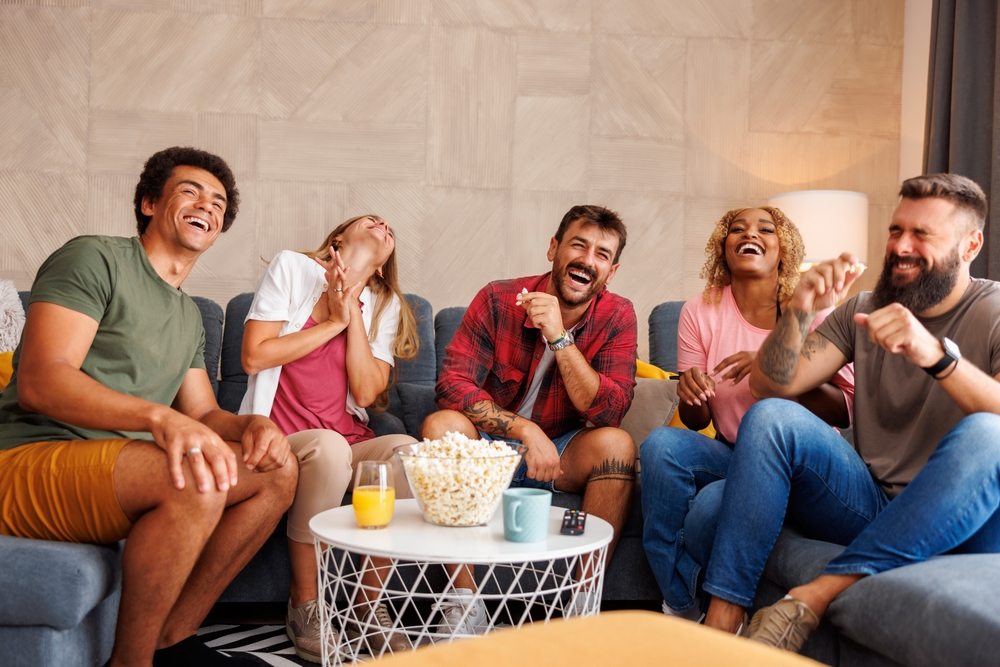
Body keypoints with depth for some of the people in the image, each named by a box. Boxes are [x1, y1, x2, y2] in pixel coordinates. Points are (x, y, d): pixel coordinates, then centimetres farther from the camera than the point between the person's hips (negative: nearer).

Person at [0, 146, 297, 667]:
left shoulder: (189, 316, 22)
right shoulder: (95, 258, -5)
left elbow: (203, 413, 21)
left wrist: (250, 425, -5)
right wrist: (159, 416, -34)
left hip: (115, 473, 9)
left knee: (278, 471, 0)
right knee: (196, 480, -34)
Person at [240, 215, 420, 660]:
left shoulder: (385, 306, 12)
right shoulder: (291, 268, 4)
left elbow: (367, 392, -1)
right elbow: (254, 355, -6)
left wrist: (354, 316, -6)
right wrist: (333, 323, -6)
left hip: (348, 441, 4)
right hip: (278, 437, -3)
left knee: (408, 450, -27)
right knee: (329, 447, -36)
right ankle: (304, 605, -16)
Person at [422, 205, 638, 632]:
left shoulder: (616, 316, -8)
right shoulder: (498, 300, -11)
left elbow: (609, 412, -19)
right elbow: (452, 385, -20)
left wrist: (559, 337, -29)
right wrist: (525, 430, -32)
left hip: (560, 453, 1)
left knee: (616, 443, -28)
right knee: (441, 425, -30)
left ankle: (585, 607, -18)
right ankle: (463, 603, -24)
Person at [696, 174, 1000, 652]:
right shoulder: (863, 310, 11)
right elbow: (770, 386, 1)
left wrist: (937, 355, -38)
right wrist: (800, 311, -16)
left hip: (958, 525, -3)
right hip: (869, 503, 4)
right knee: (769, 417, -18)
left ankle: (815, 597, -33)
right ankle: (720, 621, -23)